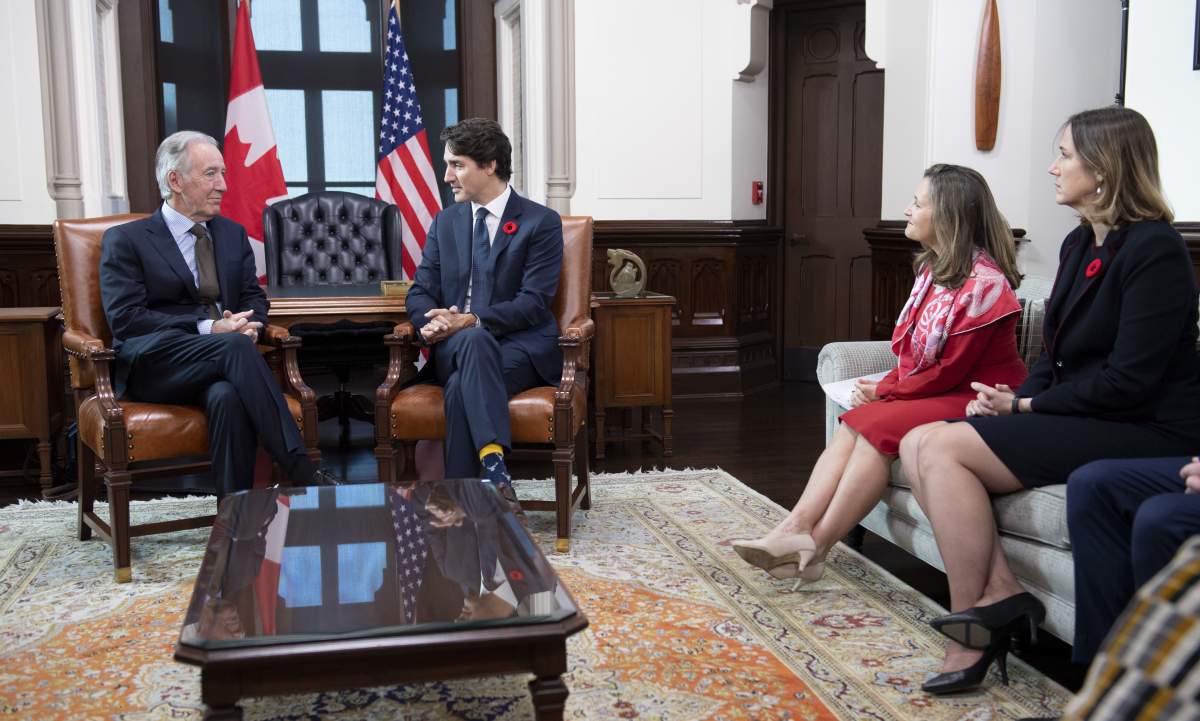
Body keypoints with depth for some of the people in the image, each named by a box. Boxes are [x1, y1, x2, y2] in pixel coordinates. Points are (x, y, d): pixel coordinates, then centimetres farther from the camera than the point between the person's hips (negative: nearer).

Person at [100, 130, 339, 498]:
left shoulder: (233, 234, 19)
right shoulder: (125, 240, 4)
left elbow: (254, 298, 17)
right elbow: (125, 319, -7)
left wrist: (248, 324, -10)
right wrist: (209, 329, -16)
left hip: (218, 360, 3)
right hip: (152, 365, -3)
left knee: (228, 396, -35)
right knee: (234, 346, -34)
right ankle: (303, 474, -38)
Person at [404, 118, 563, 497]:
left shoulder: (541, 222, -1)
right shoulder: (445, 222, 16)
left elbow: (533, 302, -10)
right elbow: (420, 292, 10)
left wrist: (471, 320, -22)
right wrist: (432, 322, -14)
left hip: (520, 345, -3)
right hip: (456, 344, 3)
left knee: (463, 386, -35)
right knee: (474, 340, -35)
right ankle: (493, 462, -47)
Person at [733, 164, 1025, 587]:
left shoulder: (983, 283, -17)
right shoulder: (933, 270, 12)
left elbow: (950, 370, -17)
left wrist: (885, 392, -10)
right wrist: (885, 389, -4)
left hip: (973, 403, -8)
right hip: (930, 394, 8)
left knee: (878, 426, -27)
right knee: (853, 425, -16)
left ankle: (815, 545, -23)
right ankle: (795, 529, -29)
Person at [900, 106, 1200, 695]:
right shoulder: (1080, 244, 14)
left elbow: (1127, 381, -20)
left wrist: (1025, 406, -13)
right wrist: (1013, 399, -2)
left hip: (1147, 433, -9)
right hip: (1085, 419, 9)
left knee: (942, 447, -22)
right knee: (917, 443, -8)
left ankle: (973, 615, -9)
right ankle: (999, 596, -14)